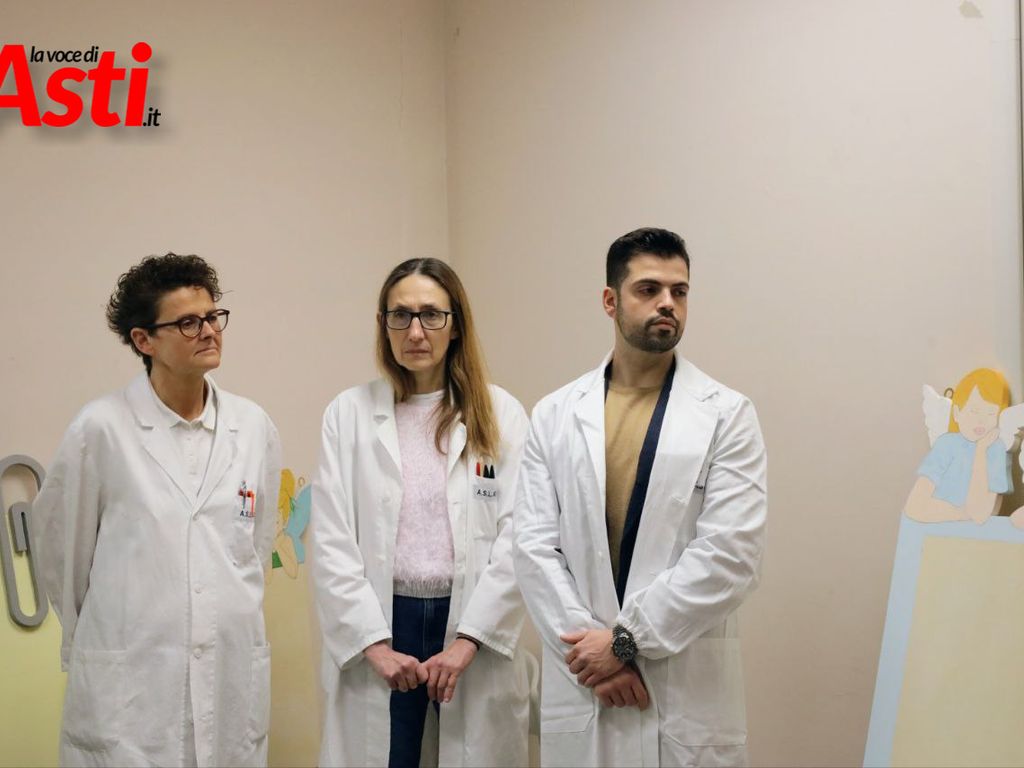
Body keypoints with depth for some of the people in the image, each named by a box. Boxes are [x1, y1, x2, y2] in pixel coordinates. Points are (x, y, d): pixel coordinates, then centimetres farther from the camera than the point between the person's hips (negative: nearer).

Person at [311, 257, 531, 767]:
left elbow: (518, 537, -4)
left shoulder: (501, 414, 0)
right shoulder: (349, 413, 1)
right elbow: (331, 543, -2)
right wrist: (374, 644, -9)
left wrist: (468, 640, -11)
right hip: (377, 625, 0)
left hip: (474, 626, 0)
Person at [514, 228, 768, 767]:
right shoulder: (554, 415, 4)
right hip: (579, 685, 2)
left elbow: (730, 555, -10)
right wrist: (591, 651, -10)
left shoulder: (727, 415, -3)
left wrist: (625, 640, -13)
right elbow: (535, 546, -1)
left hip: (687, 691, -2)